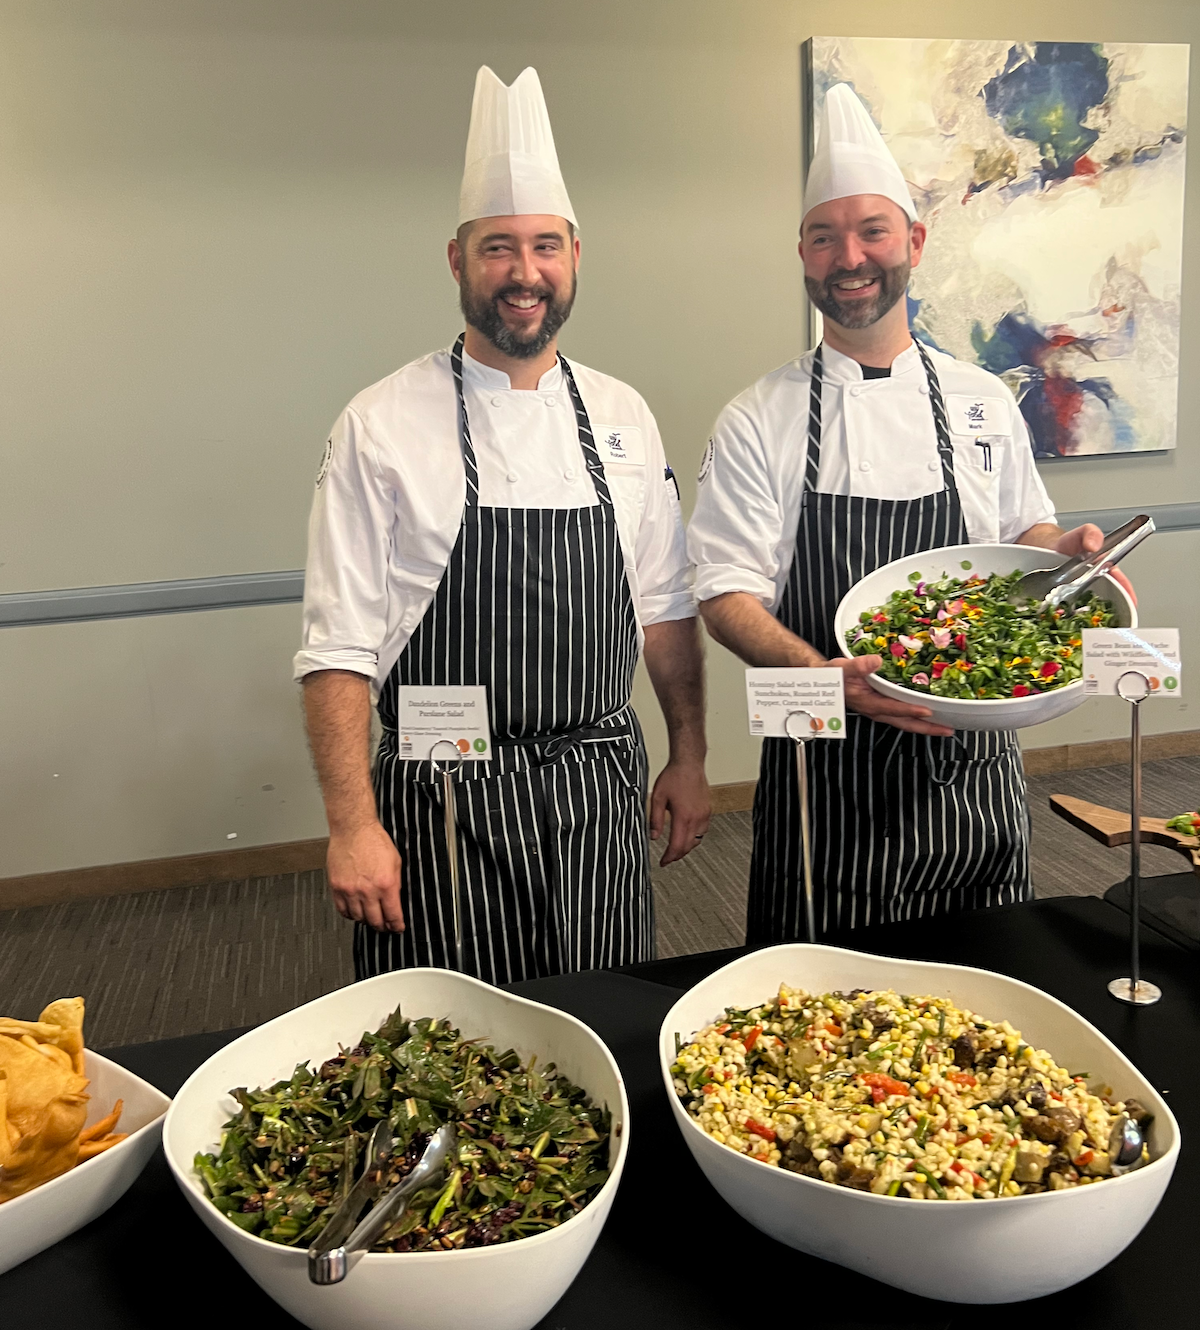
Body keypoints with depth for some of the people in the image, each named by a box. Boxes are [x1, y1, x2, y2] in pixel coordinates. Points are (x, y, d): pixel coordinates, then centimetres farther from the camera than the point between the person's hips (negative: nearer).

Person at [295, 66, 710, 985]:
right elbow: (340, 650, -8)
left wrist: (689, 759, 9)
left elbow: (665, 609, 10)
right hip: (444, 806, -3)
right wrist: (353, 826, -13)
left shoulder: (624, 417, 6)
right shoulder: (381, 427, -7)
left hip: (602, 796, 4)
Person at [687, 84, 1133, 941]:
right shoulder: (759, 422, -5)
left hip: (972, 769, 3)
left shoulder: (983, 403, 6)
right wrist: (826, 676, -26)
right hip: (825, 780, -3)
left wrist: (1067, 550, -5)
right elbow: (730, 595, -9)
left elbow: (1025, 533, 18)